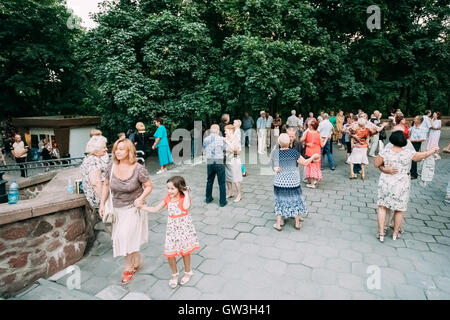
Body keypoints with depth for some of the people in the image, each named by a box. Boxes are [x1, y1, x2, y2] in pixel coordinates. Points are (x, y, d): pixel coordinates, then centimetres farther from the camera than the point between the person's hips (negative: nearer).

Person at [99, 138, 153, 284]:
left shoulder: (138, 169, -17)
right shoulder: (111, 167, -5)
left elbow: (148, 186, -8)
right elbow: (106, 185, 7)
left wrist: (141, 198, -25)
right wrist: (102, 203, 4)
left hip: (133, 208, -5)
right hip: (117, 209, 5)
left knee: (126, 237, -8)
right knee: (120, 238, 13)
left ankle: (129, 268, 17)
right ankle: (137, 261, 37)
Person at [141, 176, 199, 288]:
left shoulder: (184, 197, -13)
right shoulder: (167, 198, -1)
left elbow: (186, 207, -36)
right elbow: (155, 209, 7)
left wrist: (186, 193, -27)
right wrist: (142, 207, 1)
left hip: (184, 227, -3)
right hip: (172, 228, 4)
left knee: (185, 251, 12)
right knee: (169, 253, 3)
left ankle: (188, 272, 37)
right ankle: (174, 274, 29)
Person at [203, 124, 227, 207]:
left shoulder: (205, 139, 2)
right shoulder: (221, 139, -10)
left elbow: (204, 152, 11)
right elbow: (226, 149, 2)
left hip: (209, 162, 4)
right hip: (219, 162, -4)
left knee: (209, 181, 18)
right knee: (221, 182, 4)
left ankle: (208, 198, 29)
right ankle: (222, 201, 9)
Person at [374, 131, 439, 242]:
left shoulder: (385, 151, -13)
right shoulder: (408, 152, -10)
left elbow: (376, 164, -6)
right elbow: (423, 155, 8)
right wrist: (434, 150, 26)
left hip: (386, 183, 0)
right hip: (401, 185, 1)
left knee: (382, 206, 12)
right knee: (399, 209, 15)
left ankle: (381, 233, 11)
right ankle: (395, 234, 28)